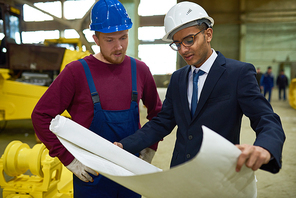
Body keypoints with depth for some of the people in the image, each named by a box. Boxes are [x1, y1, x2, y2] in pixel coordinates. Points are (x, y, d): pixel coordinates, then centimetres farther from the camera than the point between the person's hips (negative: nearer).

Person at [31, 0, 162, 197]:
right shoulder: (77, 71, -12)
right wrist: (69, 159, -11)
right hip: (90, 173, -3)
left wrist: (150, 147, 5)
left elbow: (156, 110, 13)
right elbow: (41, 115, -9)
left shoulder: (140, 69, -1)